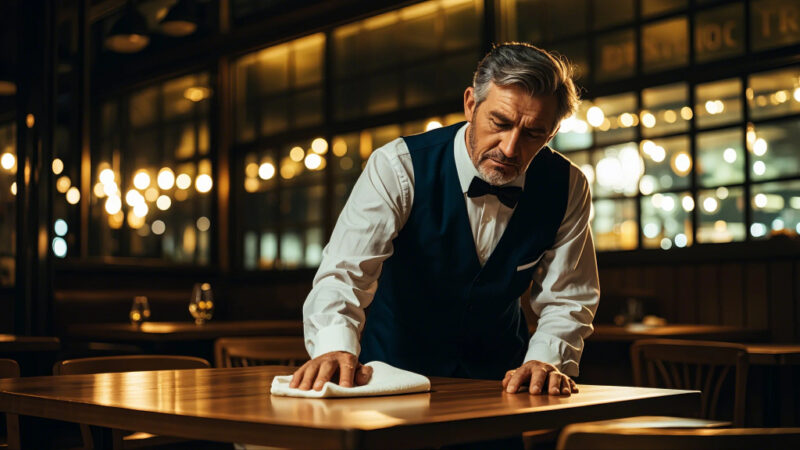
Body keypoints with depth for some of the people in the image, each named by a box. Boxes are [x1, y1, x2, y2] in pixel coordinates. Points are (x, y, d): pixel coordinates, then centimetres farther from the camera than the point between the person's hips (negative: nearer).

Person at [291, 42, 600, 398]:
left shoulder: (568, 188, -9)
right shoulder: (398, 166, -18)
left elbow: (566, 300, -3)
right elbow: (344, 271, -28)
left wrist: (544, 360, -25)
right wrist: (335, 348, -48)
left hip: (498, 379, 2)